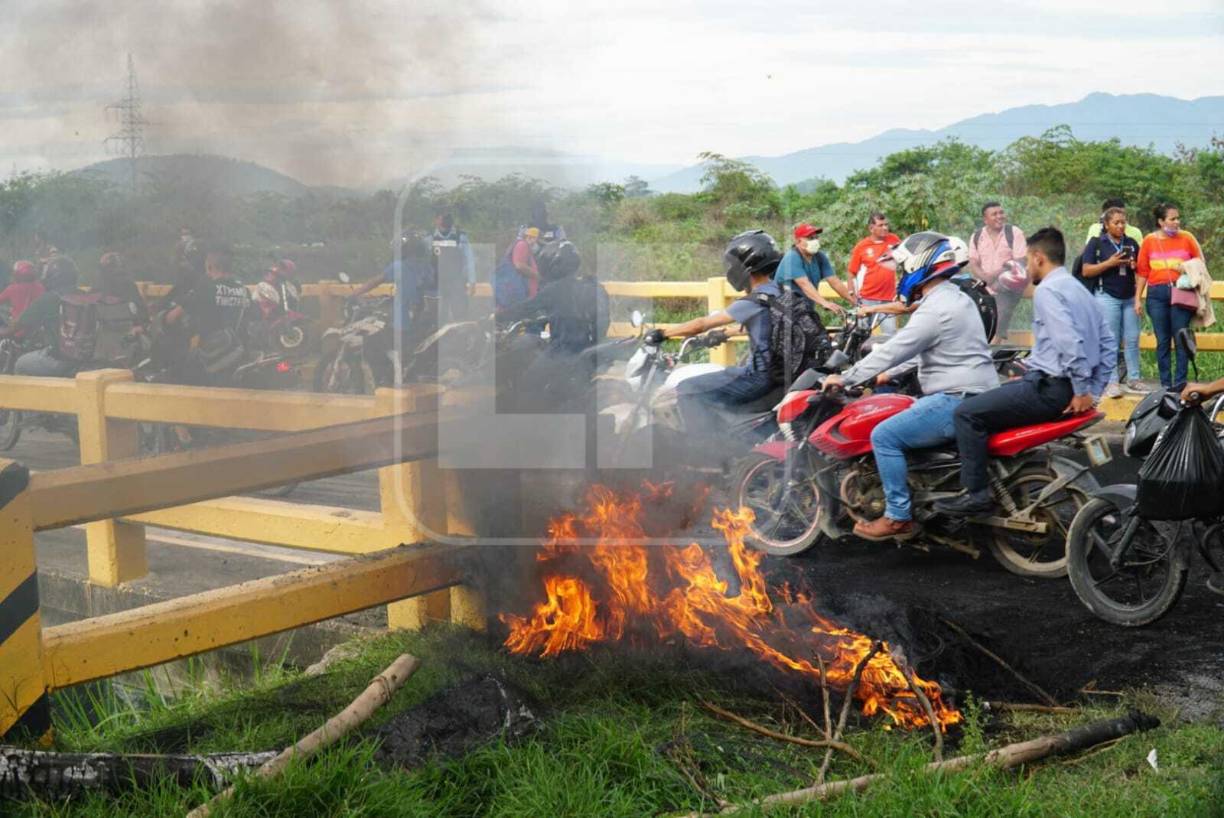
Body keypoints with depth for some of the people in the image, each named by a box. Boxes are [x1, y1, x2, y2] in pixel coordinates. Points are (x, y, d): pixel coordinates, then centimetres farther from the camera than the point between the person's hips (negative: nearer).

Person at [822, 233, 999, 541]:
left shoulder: (935, 309, -17)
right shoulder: (955, 298, 16)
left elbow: (892, 350, -17)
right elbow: (916, 349, 26)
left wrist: (844, 379, -10)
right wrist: (890, 374, 26)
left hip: (958, 400, -11)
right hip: (974, 395, 11)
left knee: (885, 436, -12)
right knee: (902, 417, 25)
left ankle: (898, 518, -8)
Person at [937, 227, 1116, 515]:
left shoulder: (1047, 290, -13)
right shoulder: (1078, 289, 17)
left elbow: (1069, 341, -26)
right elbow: (1108, 344, 16)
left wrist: (1082, 391, -21)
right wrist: (1093, 391, 14)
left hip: (1048, 388, -10)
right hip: (1066, 386, 10)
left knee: (966, 413, -10)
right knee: (990, 398, 28)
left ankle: (977, 494, -12)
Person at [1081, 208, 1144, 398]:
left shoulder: (1132, 244, 14)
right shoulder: (1096, 243, 1)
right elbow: (1086, 271, -5)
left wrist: (1133, 266, -4)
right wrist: (1110, 263, -15)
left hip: (1129, 297, 4)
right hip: (1107, 296, -4)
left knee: (1132, 339, 5)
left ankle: (1133, 379, 13)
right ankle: (1111, 382, -3)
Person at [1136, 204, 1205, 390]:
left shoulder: (1186, 238, 3)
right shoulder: (1149, 241, 4)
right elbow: (1142, 271, 6)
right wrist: (1138, 298, 4)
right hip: (1157, 294, 1)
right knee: (1162, 341, 5)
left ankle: (1180, 382, 1)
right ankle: (1165, 384, 10)